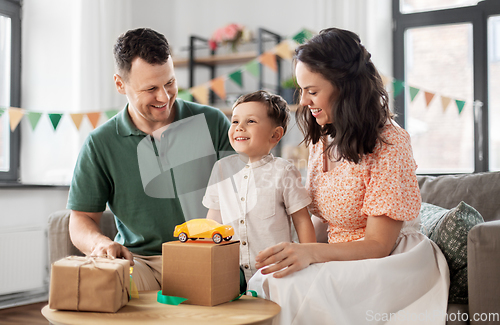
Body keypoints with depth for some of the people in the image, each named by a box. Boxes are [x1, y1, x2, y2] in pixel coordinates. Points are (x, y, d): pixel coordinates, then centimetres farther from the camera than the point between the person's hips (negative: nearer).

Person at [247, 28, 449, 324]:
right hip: (339, 259, 6)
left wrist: (311, 253, -32)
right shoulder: (321, 139, 10)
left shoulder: (389, 143, -15)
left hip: (390, 263, -6)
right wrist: (293, 251, -7)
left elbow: (378, 245, -17)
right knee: (261, 282, -23)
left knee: (293, 287, -33)